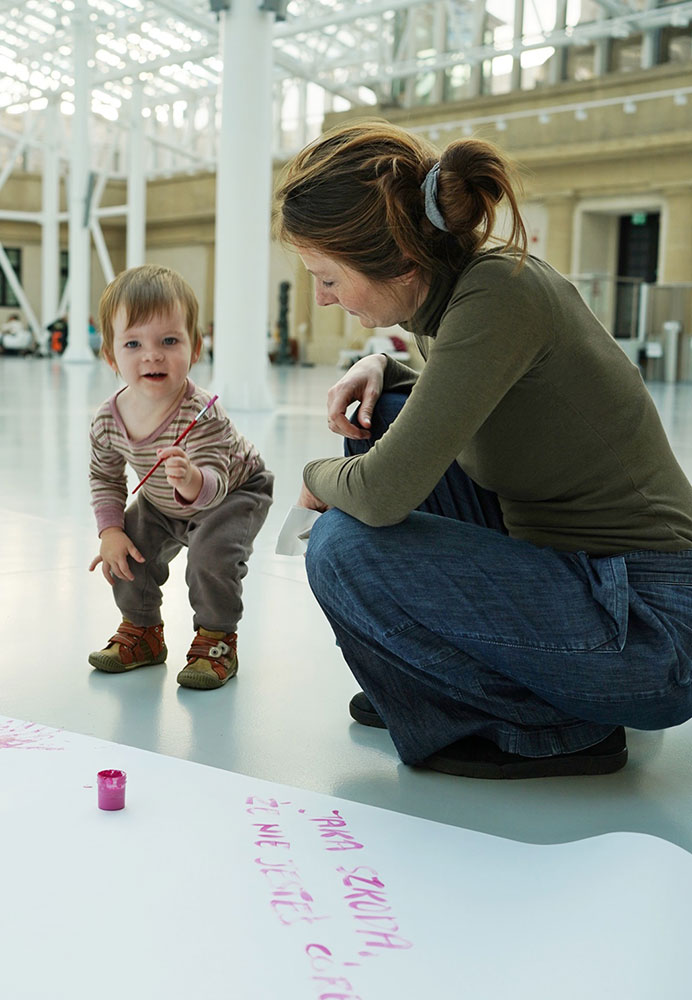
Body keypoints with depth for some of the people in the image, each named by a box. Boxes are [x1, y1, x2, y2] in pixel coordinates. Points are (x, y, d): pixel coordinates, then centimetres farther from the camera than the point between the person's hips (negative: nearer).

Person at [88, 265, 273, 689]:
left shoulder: (202, 415, -40)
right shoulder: (108, 420, -22)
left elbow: (214, 483, -50)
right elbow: (104, 478, -3)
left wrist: (192, 482, -72)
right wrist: (111, 529, -13)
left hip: (237, 493, -5)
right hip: (162, 504, 6)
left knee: (212, 554, -26)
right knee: (127, 553, -5)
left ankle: (217, 639, -1)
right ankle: (142, 630, 22)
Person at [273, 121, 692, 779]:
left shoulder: (498, 295, -24)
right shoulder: (455, 285, 3)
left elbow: (384, 493, -28)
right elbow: (445, 406, 26)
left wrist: (317, 478, -5)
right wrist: (377, 369, 4)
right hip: (566, 562, 9)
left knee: (344, 549, -19)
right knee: (382, 420, 12)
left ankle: (556, 729, -3)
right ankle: (441, 677, 20)